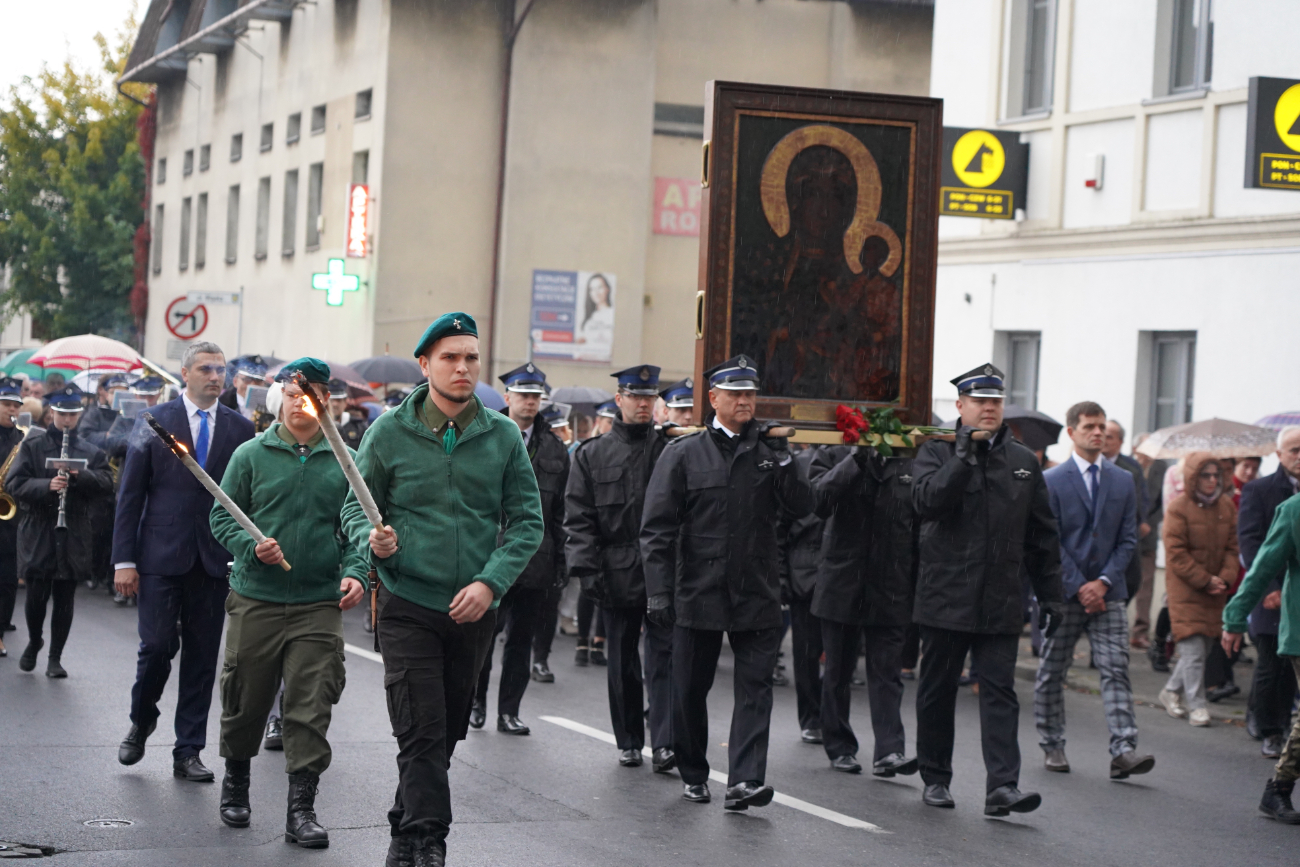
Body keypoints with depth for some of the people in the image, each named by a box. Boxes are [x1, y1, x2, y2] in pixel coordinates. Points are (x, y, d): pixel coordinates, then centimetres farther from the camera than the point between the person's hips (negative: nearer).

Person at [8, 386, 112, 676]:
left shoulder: (91, 453, 10)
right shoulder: (32, 447, 4)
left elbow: (106, 483, -1)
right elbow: (14, 484, -6)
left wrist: (80, 476, -18)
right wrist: (46, 486, -21)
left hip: (74, 535, 2)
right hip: (37, 532, -1)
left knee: (64, 598, 3)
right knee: (36, 596, -1)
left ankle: (55, 657, 11)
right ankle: (34, 642, 26)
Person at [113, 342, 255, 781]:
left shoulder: (240, 428, 7)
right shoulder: (154, 422, 2)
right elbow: (130, 494, 2)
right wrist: (124, 559, -4)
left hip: (215, 560, 2)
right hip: (161, 557, -2)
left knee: (202, 657, 4)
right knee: (158, 645, -7)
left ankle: (188, 752, 12)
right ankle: (141, 722, 21)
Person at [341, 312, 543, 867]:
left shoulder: (503, 436, 3)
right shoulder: (389, 433, -2)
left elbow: (527, 520, 3)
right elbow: (357, 506, 5)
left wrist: (491, 581, -10)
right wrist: (373, 541, -18)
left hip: (474, 611, 3)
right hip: (408, 605, -3)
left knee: (447, 733, 14)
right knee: (422, 733, -11)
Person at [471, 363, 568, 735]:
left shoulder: (555, 449, 10)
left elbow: (560, 511, 12)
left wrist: (559, 559, 8)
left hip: (534, 560, 3)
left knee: (521, 637, 6)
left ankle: (508, 711, 14)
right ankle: (476, 702, 17)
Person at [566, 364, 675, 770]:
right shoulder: (592, 454, 7)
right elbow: (578, 517, 3)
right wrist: (586, 566, -6)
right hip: (617, 575, 1)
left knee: (663, 656, -7)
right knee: (622, 662, 9)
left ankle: (663, 745, -9)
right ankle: (629, 742, 20)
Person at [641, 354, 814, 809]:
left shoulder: (767, 451, 8)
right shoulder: (684, 454, 2)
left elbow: (802, 507, -1)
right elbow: (657, 528, -1)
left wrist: (782, 459, -13)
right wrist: (658, 592, -9)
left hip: (757, 596, 1)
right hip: (698, 595, -1)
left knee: (755, 687, -9)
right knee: (690, 690, 8)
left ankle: (744, 781, -12)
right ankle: (694, 775, 25)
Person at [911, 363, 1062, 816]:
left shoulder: (1023, 462, 11)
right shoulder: (936, 453, 2)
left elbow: (1043, 536, 15)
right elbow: (926, 503, -18)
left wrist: (1050, 595, 12)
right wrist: (964, 456, -20)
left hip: (1001, 603, 2)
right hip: (945, 597, -1)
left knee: (1000, 692, -6)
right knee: (937, 691, 8)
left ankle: (1002, 787, -12)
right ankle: (935, 779, 21)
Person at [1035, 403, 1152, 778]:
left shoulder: (1123, 481, 9)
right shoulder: (1051, 481, -1)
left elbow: (1127, 540, 6)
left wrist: (1103, 582, -7)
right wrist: (1079, 586, -12)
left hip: (1107, 592, 2)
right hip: (1063, 592, -2)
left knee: (1116, 670, -8)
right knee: (1052, 673, 6)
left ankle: (1123, 751, -15)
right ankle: (1052, 745, 19)